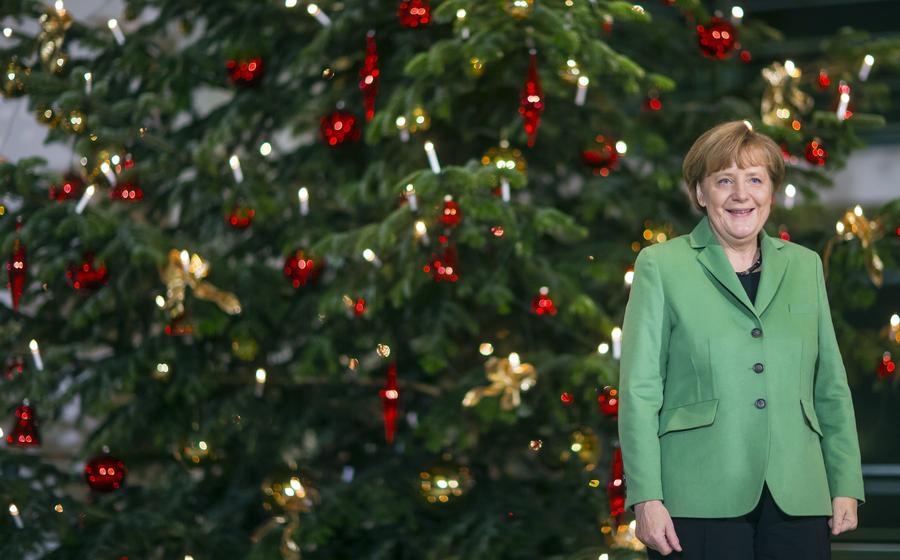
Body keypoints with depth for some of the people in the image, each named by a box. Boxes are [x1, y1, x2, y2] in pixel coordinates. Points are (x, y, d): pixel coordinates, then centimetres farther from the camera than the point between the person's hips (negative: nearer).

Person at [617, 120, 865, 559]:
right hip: (701, 502, -3)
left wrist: (846, 488, 7)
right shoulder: (661, 266, 4)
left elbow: (831, 389, 15)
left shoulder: (804, 266, 15)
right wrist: (646, 499, -8)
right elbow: (639, 391, -1)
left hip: (796, 503, 3)